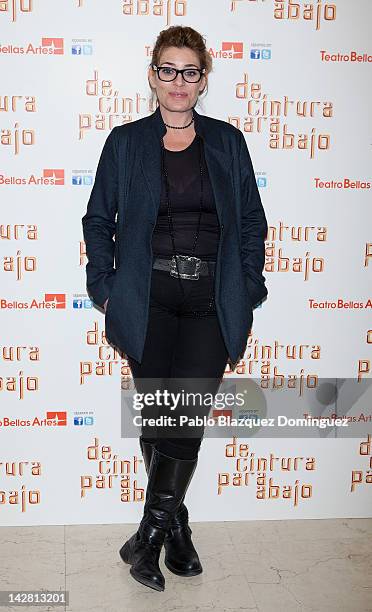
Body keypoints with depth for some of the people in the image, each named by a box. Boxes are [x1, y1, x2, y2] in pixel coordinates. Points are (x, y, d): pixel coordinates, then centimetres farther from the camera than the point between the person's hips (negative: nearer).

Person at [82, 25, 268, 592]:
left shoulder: (227, 141, 9)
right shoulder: (125, 142, 7)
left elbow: (251, 222, 9)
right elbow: (99, 221, 10)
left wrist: (246, 297, 3)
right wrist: (107, 291, 1)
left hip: (210, 303, 0)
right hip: (148, 304, 0)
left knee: (187, 418, -8)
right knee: (157, 419, 3)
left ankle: (151, 533, 10)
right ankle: (176, 525, 24)